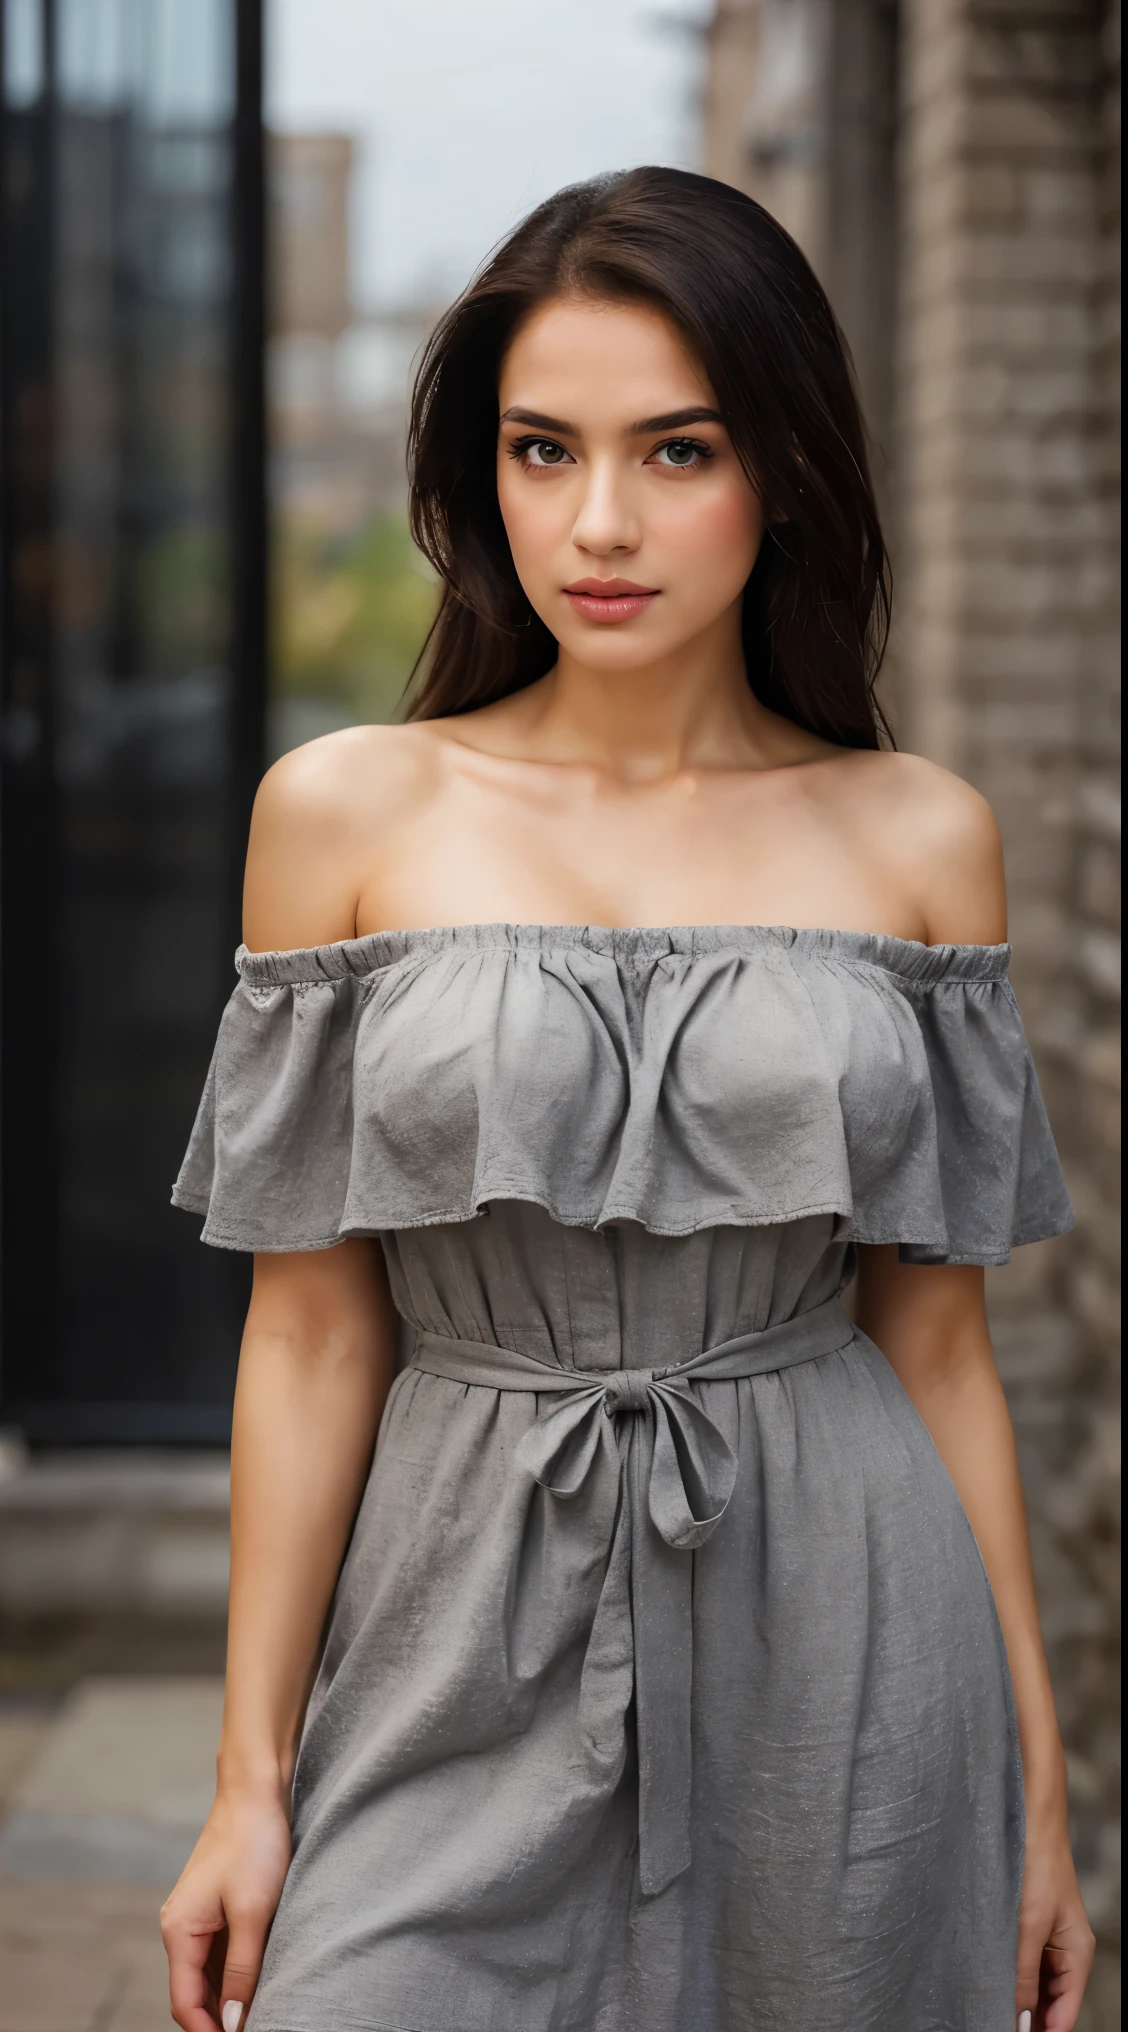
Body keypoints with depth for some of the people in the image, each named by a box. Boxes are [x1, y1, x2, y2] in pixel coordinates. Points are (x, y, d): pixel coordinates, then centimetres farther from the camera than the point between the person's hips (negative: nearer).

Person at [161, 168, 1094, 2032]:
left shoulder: (922, 840, 1)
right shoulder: (346, 811, -2)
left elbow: (940, 1343, 5)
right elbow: (312, 1331, 0)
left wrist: (1037, 1791, 6)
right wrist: (252, 1776, -1)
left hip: (839, 1666, 1)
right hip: (473, 1650, -1)